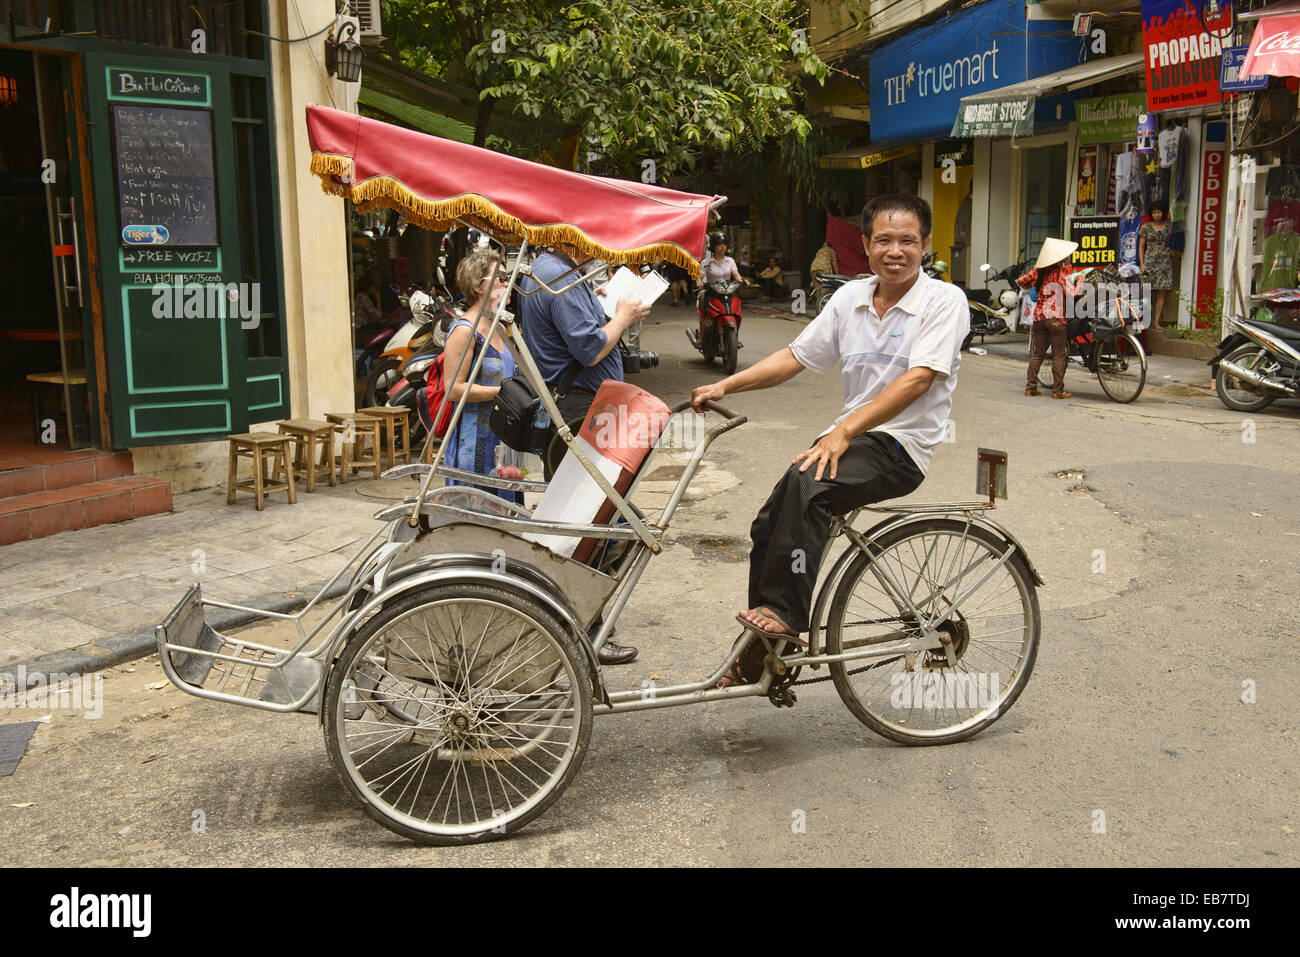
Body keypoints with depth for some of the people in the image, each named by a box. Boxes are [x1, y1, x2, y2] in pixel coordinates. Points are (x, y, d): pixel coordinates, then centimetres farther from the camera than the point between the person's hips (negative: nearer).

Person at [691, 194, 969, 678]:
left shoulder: (944, 300, -8)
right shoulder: (850, 297, 11)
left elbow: (918, 379, -20)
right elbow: (795, 356, 13)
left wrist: (844, 430, -29)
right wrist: (725, 386, 0)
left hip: (901, 445, -6)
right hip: (848, 437, 6)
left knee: (805, 481, -32)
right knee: (769, 524, -7)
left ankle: (784, 612, -23)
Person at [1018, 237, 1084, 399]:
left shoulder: (1040, 270, 4)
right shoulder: (1064, 272, -9)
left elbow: (1022, 281, 11)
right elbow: (1071, 293, -17)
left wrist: (1032, 288, 28)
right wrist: (1079, 281, -2)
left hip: (1039, 317, 5)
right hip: (1057, 318, -5)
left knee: (1037, 354, 12)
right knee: (1059, 355, 3)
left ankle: (1030, 387, 11)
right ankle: (1058, 390, 3)